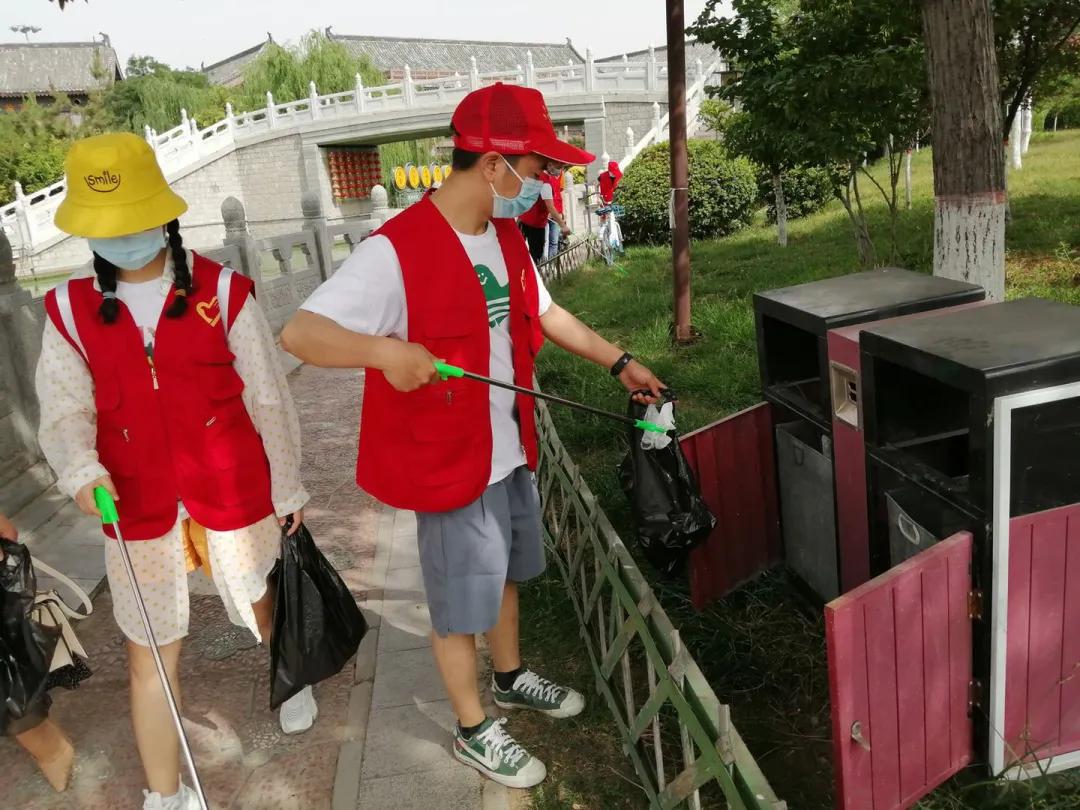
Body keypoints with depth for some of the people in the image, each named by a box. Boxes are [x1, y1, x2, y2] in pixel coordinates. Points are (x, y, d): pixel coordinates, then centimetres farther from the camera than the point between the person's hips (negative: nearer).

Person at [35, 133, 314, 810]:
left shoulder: (223, 291, -9)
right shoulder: (70, 309, -2)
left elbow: (269, 399, -4)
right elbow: (66, 410, -5)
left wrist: (289, 488, 2)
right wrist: (83, 471, -28)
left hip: (233, 495, -1)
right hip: (138, 509, 2)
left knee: (263, 607, 20)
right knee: (150, 655, 10)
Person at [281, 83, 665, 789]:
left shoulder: (505, 236, 2)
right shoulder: (397, 251, -25)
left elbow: (544, 313, 16)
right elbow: (299, 333, -27)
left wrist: (620, 363, 17)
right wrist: (383, 349, -45)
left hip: (511, 450, 8)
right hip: (451, 463, -8)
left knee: (504, 572, 26)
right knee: (460, 603, 11)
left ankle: (512, 679, 50)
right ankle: (474, 731, 34)